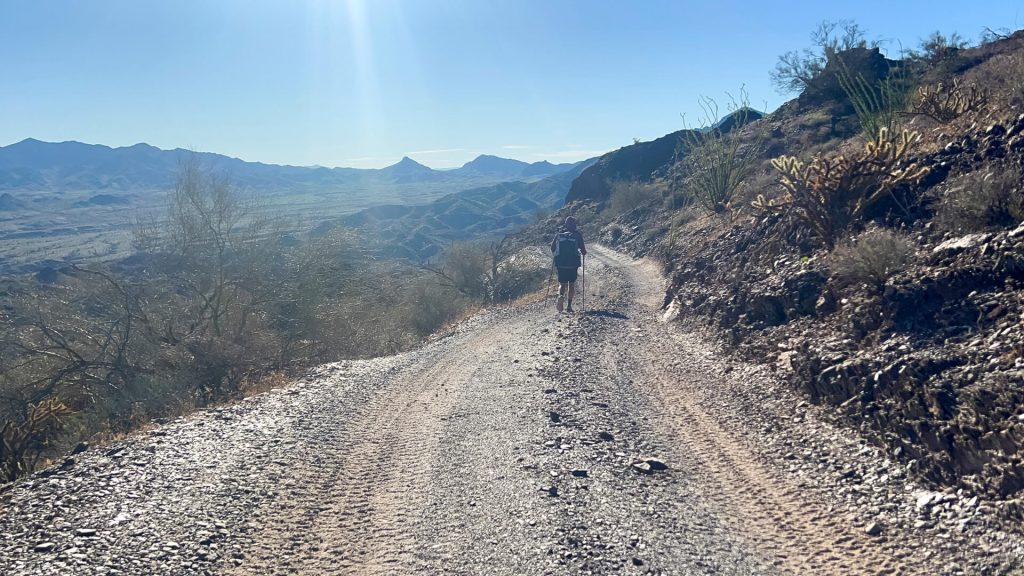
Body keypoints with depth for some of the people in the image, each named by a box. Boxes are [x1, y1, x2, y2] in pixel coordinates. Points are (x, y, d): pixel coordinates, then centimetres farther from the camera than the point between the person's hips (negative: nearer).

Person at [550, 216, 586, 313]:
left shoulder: (559, 234, 3)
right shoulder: (577, 235, -3)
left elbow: (552, 248, 6)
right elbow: (583, 250, -4)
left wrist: (555, 255, 26)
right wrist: (584, 253, 19)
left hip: (560, 264, 1)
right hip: (573, 264, -1)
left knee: (562, 284, 12)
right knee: (571, 284, 11)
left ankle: (561, 296, -19)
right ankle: (569, 306, 6)